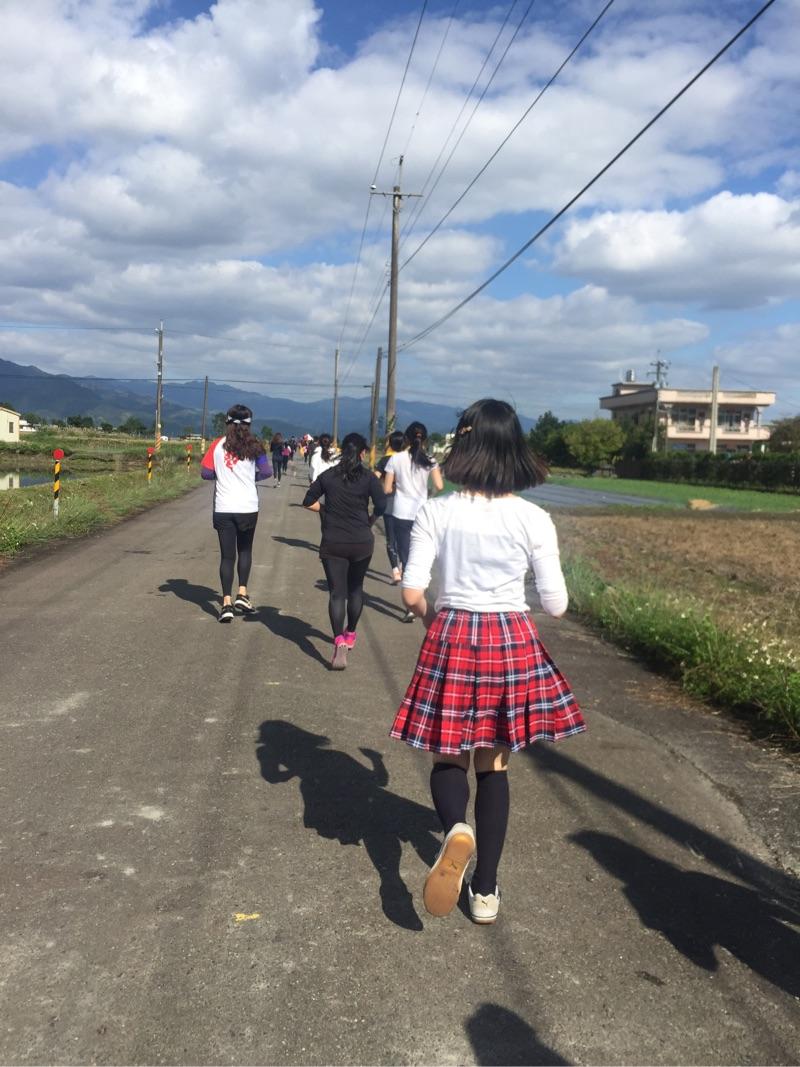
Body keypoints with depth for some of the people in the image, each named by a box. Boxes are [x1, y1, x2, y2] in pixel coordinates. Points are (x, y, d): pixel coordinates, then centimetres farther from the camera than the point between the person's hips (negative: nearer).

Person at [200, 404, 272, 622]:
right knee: (245, 550, 19)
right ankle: (242, 593, 10)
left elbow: (205, 473, 0)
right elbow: (266, 472, -4)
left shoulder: (217, 445, 1)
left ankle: (226, 603, -2)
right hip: (248, 507, 0)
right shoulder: (253, 445, -3)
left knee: (227, 555, 5)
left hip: (223, 508, 1)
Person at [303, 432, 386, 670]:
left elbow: (309, 501, 3)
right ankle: (350, 634, 33)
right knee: (355, 588, 19)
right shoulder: (368, 477, -5)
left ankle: (339, 640, -20)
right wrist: (370, 520, 3)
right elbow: (381, 505, -15)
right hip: (362, 542, 0)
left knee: (336, 592, -2)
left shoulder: (328, 475, 1)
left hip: (332, 543, 0)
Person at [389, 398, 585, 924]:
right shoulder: (534, 519, -8)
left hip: (451, 639, -1)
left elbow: (413, 593, -10)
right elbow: (556, 604, -5)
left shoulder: (437, 512, -9)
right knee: (494, 764, 14)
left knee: (449, 755, 16)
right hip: (513, 640, 1)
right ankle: (486, 891, 20)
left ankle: (456, 829, -16)